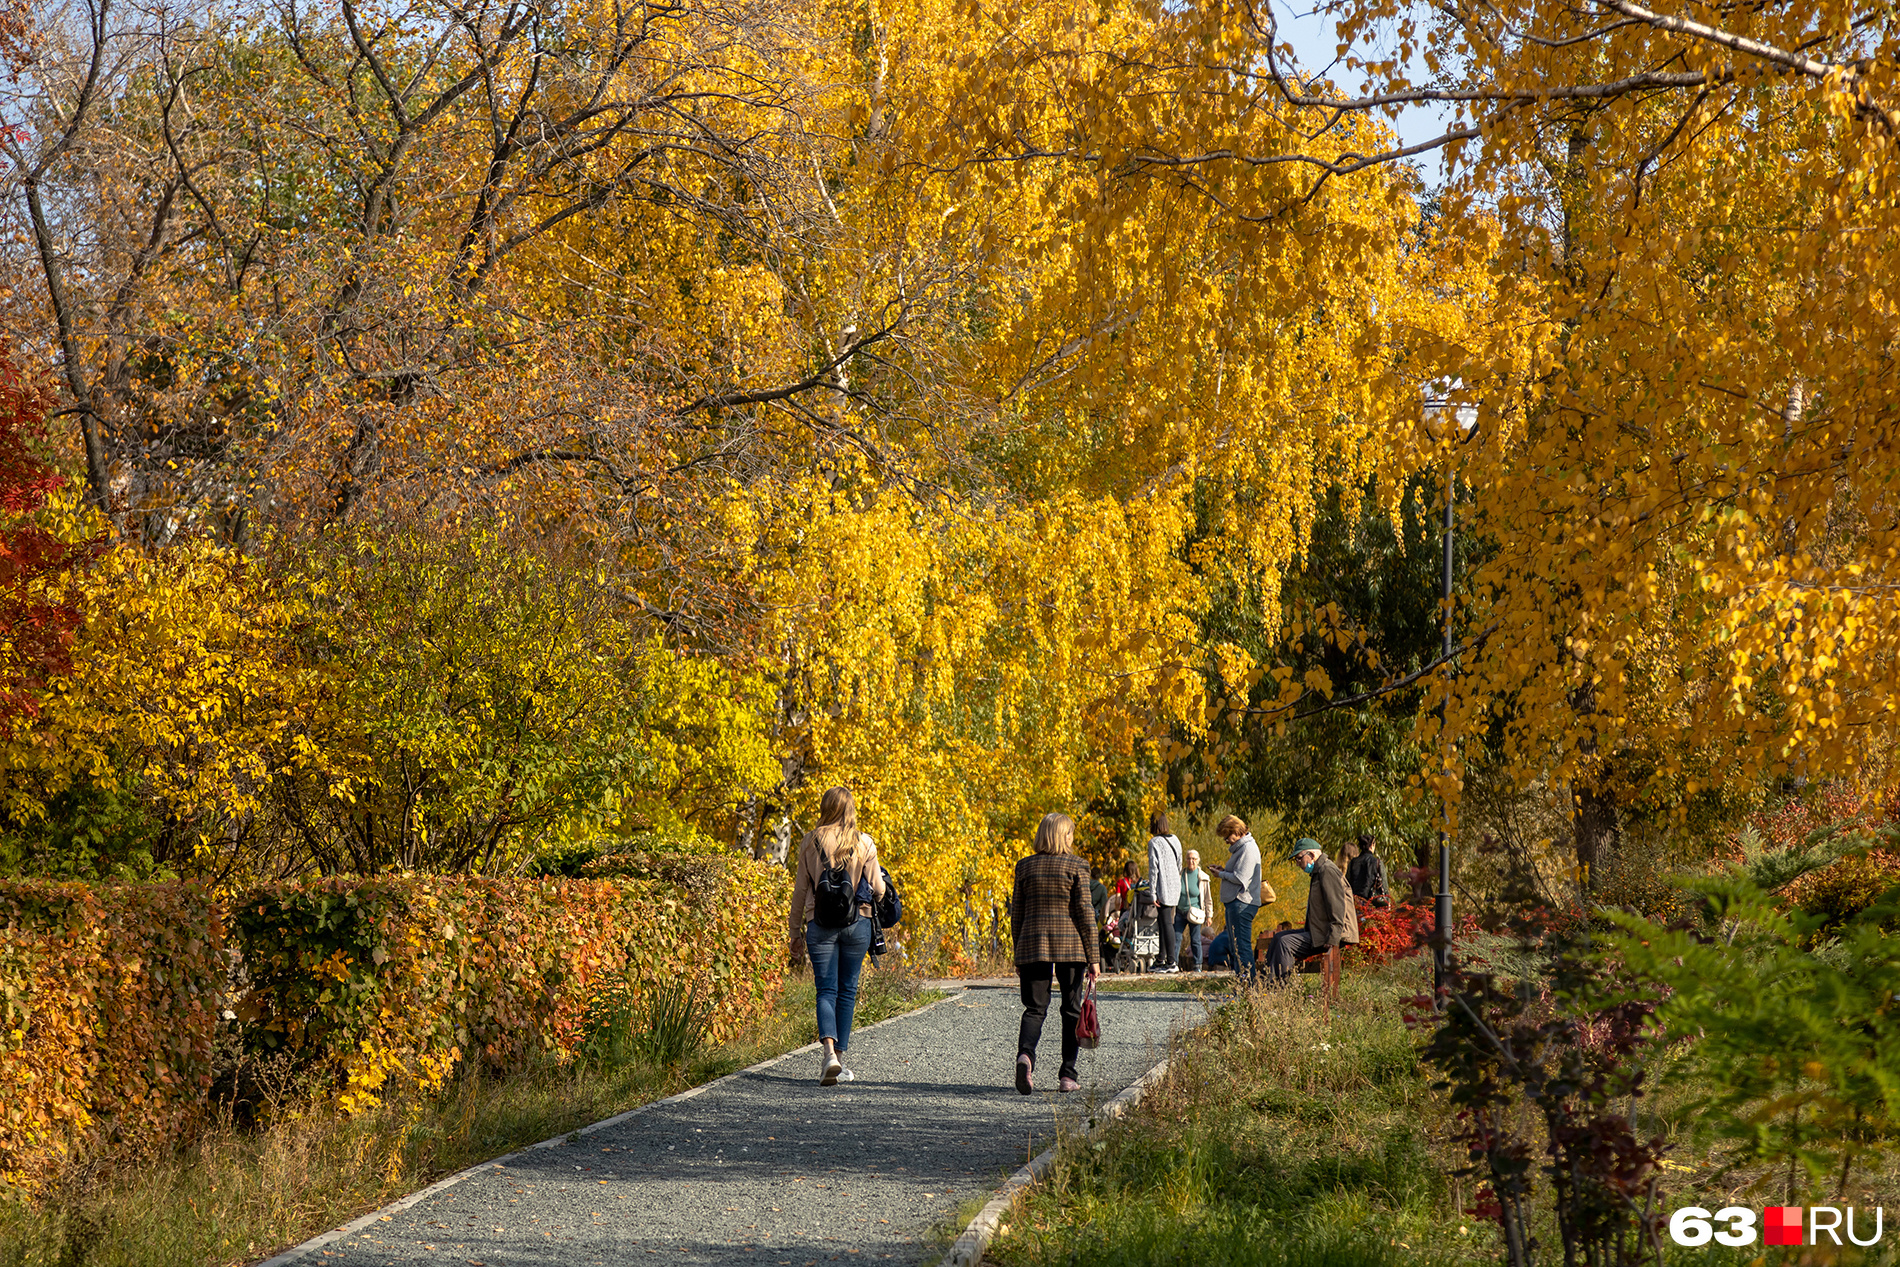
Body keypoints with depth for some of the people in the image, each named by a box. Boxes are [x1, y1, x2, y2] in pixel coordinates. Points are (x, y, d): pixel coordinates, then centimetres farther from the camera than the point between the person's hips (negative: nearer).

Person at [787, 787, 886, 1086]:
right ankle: (839, 1059, 14)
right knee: (847, 990, 11)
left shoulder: (811, 842, 0)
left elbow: (800, 890, 3)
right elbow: (878, 890, 1)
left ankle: (829, 1053, -23)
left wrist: (795, 933, 10)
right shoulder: (864, 843, -1)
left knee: (826, 990, -1)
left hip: (820, 923, 0)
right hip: (857, 923, 0)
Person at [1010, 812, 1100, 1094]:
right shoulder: (1076, 866, -4)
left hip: (1032, 945, 2)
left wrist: (1018, 957, 16)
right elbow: (1084, 914, -5)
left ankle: (1025, 1053, -26)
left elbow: (1017, 914, 9)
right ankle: (1067, 1075, 9)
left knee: (1034, 1008, 3)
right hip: (1070, 945, -2)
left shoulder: (1025, 866, 6)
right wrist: (1093, 958, -1)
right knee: (1071, 1010, 10)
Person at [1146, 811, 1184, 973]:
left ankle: (1172, 963, -7)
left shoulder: (1154, 843, -13)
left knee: (1166, 924, -6)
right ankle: (1161, 959, 19)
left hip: (1163, 888, -7)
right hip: (1175, 887, 7)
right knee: (1163, 922, 15)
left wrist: (1152, 893, -12)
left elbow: (1153, 868, -14)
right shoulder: (1175, 840, 8)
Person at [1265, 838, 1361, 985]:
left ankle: (1279, 987, -18)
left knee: (1285, 942, -21)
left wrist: (1331, 940, -26)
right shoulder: (1319, 871, 19)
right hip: (1318, 929, 11)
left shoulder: (1327, 871, -16)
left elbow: (1337, 908, -23)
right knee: (1278, 937, 10)